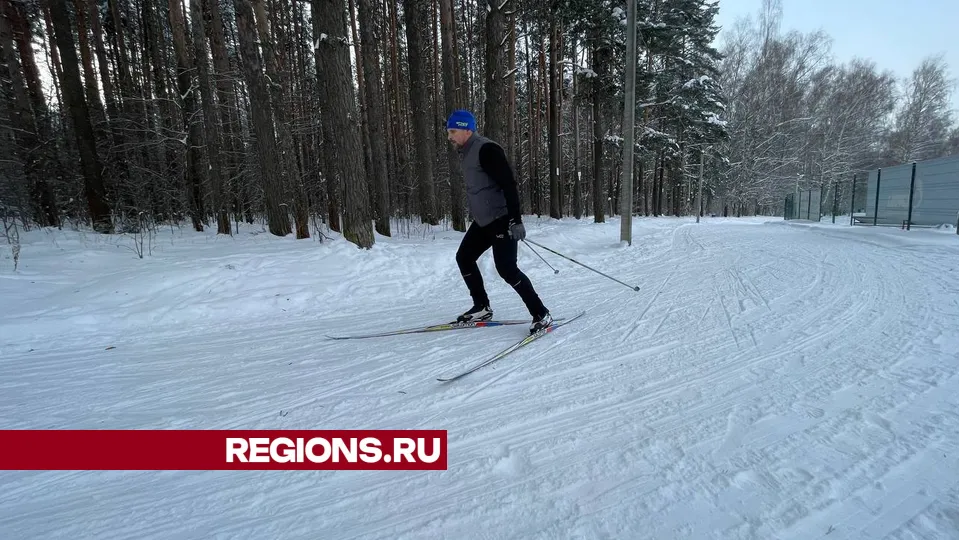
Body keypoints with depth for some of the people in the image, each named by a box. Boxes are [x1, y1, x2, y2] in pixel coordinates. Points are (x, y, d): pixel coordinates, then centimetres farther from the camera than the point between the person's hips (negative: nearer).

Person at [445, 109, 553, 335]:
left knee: (506, 268, -14)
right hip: (482, 221, 10)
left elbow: (509, 184, -23)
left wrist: (515, 220, -28)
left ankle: (541, 314, -2)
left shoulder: (486, 150, -16)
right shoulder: (466, 152, 14)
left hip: (501, 220, -10)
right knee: (464, 258, 13)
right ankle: (482, 307, 23)